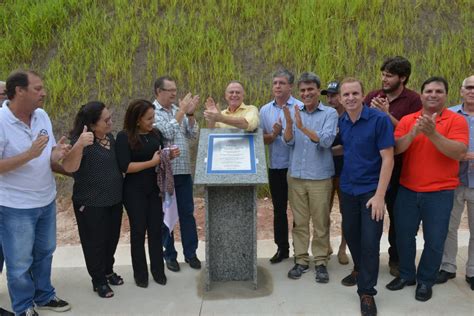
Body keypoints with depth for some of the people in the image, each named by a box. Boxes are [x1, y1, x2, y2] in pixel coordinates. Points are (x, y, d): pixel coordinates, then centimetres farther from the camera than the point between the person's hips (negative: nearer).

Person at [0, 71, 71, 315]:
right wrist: (29, 154, -30)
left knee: (44, 252, 22)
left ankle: (44, 296, 41)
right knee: (20, 261, 10)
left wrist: (57, 155, -17)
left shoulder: (42, 116, 0)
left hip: (47, 200, 6)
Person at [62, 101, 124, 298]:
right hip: (90, 203, -7)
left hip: (114, 199, 7)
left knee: (112, 238, 19)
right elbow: (69, 167, -35)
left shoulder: (110, 137, 4)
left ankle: (108, 271, 39)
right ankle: (98, 280, 25)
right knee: (95, 242, 8)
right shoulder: (79, 140, -19)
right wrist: (79, 145, -50)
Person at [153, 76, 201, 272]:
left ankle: (190, 253, 22)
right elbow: (167, 133, -20)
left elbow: (193, 135, 6)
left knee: (187, 213, 10)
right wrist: (181, 111, -14)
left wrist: (190, 114, -7)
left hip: (184, 170, 5)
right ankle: (169, 254, 20)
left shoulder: (179, 110, 10)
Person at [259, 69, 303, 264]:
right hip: (275, 167, 4)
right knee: (279, 209, 14)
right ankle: (282, 248, 28)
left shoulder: (300, 108, -7)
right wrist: (273, 135, -15)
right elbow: (261, 139, 6)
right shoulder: (265, 110, 6)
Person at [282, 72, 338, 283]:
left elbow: (327, 141, -17)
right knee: (299, 222, 10)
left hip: (320, 177, -3)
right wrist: (289, 124, -21)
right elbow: (288, 141, -2)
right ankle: (301, 260, 21)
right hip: (296, 176, 3)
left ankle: (321, 261, 18)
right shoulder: (294, 112, 6)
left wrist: (303, 127, -27)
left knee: (321, 222, 5)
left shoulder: (330, 113, -3)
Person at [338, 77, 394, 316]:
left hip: (371, 189, -5)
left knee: (370, 241, -2)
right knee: (350, 234, 17)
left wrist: (379, 195, -19)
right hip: (347, 189, 5)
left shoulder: (379, 119, -14)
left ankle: (367, 291, 13)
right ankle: (360, 269, 44)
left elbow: (387, 158, -16)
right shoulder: (341, 122, 2)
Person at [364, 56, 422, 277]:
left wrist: (387, 114, -21)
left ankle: (395, 258, 28)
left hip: (397, 166, -2)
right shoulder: (373, 96, 3)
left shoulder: (413, 100, -7)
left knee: (397, 213, 11)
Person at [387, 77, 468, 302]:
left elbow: (458, 153, -17)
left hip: (440, 193, -2)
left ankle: (425, 281, 25)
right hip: (407, 190, 3)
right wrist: (413, 133, -25)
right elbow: (395, 149, -8)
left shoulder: (457, 120, -4)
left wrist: (432, 134, -28)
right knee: (404, 235, 12)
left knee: (434, 241, 6)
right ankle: (406, 275, 32)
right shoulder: (407, 120, 3)